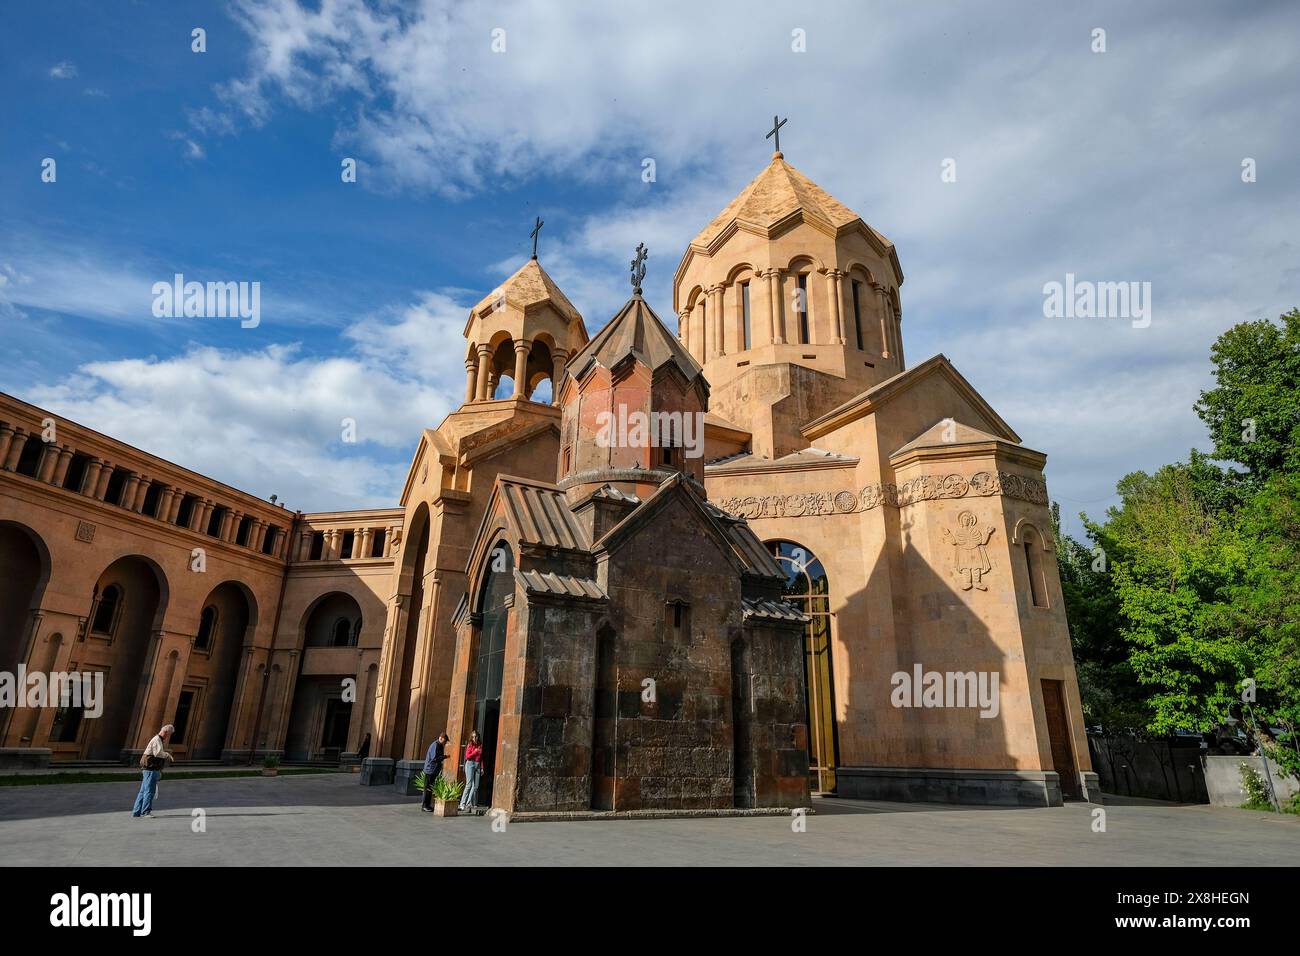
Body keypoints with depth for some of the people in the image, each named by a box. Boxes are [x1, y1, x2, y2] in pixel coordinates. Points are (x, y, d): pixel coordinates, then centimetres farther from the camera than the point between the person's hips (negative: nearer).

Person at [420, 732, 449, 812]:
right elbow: (434, 758, -23)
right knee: (428, 788, -2)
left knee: (431, 788, 13)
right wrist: (444, 757, -17)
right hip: (430, 770, -9)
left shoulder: (439, 746, 13)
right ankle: (424, 806, 5)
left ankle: (427, 805, 20)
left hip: (434, 770, 9)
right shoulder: (435, 745, -17)